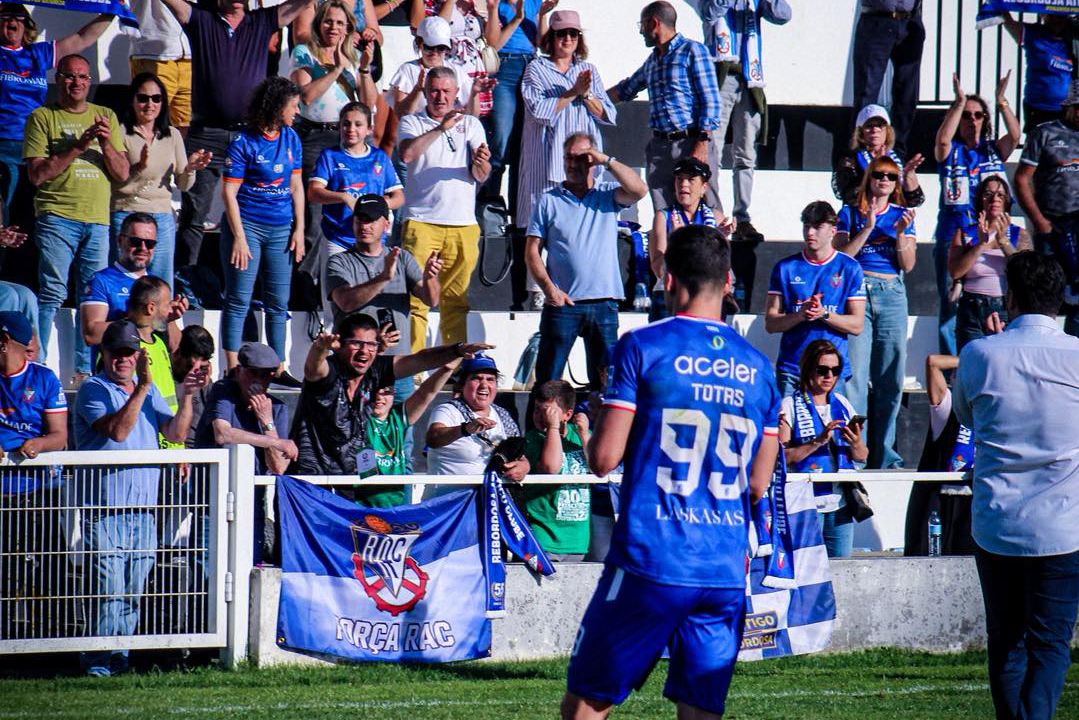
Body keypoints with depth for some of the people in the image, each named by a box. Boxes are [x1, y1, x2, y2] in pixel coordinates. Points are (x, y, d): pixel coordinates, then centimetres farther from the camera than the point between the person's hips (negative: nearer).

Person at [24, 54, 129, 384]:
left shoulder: (106, 117, 16)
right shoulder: (42, 118, 4)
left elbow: (122, 174, 11)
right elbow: (37, 174, -5)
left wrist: (106, 143, -7)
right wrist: (78, 146, -13)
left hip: (99, 220, 4)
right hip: (57, 217, -4)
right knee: (53, 294, -10)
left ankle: (85, 370, 8)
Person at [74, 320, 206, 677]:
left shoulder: (150, 391, 17)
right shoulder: (93, 390, -1)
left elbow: (175, 433, 9)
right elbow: (118, 430, -17)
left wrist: (185, 397, -6)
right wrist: (141, 389, -24)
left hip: (143, 510, 6)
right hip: (104, 510, -6)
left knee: (133, 594, 6)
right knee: (109, 590, -11)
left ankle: (119, 657, 13)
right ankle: (97, 660, -6)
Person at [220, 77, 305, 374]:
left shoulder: (291, 138, 8)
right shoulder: (244, 143, -9)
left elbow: (296, 186, 13)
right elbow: (229, 193, -9)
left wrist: (299, 229, 7)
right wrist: (239, 237, -14)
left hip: (281, 229, 6)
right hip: (247, 224, -6)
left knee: (278, 303, 9)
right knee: (239, 301, -3)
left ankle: (279, 370, 16)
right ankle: (233, 371, -1)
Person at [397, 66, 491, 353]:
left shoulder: (470, 125, 14)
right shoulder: (412, 123, 8)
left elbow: (480, 176, 3)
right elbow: (407, 153, -14)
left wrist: (481, 164, -20)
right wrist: (441, 128, -22)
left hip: (463, 224, 2)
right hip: (421, 221, -2)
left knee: (457, 300, 2)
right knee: (415, 295, -9)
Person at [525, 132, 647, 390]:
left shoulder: (607, 195, 10)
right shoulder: (548, 201, 9)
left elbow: (639, 190, -9)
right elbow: (532, 251, 4)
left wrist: (607, 161, -8)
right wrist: (549, 287, -10)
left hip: (604, 303, 1)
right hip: (562, 302, -1)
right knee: (548, 380, -3)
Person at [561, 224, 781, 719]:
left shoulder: (642, 347, -4)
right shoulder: (757, 367, 10)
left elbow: (604, 458, -6)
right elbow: (757, 485, 14)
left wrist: (598, 425, 15)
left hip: (650, 563, -4)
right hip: (725, 572, 4)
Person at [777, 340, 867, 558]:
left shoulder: (841, 404, 13)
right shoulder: (790, 406, -1)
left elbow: (862, 457, 13)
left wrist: (855, 444, -9)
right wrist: (818, 442, -20)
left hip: (840, 503, 5)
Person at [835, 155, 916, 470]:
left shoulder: (901, 216, 13)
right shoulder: (851, 214, 8)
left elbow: (908, 265, 8)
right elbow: (840, 255, -3)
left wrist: (901, 233, -7)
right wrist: (867, 228, -10)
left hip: (892, 294, 3)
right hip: (857, 291, -3)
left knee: (891, 376, 1)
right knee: (855, 374, -9)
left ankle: (883, 452, 8)